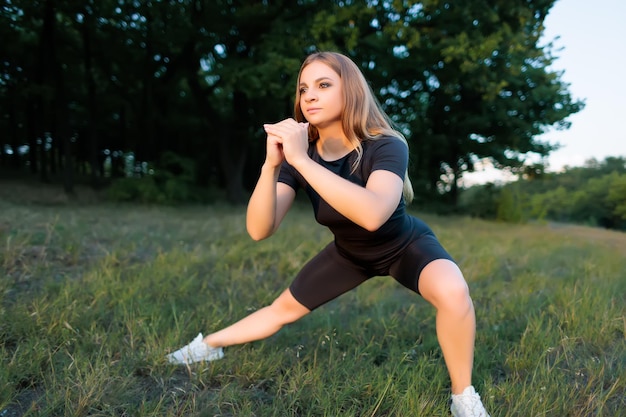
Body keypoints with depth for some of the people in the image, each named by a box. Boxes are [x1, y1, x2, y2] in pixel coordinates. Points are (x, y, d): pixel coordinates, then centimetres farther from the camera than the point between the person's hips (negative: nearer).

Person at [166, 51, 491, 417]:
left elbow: (373, 215, -53)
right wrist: (272, 164, -44)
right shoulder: (299, 153, -20)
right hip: (350, 254, 4)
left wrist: (301, 160, -52)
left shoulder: (385, 146, -32)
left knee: (452, 292, -34)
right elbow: (259, 230, -29)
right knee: (284, 309, 12)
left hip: (405, 245, -3)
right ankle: (209, 344, 38)